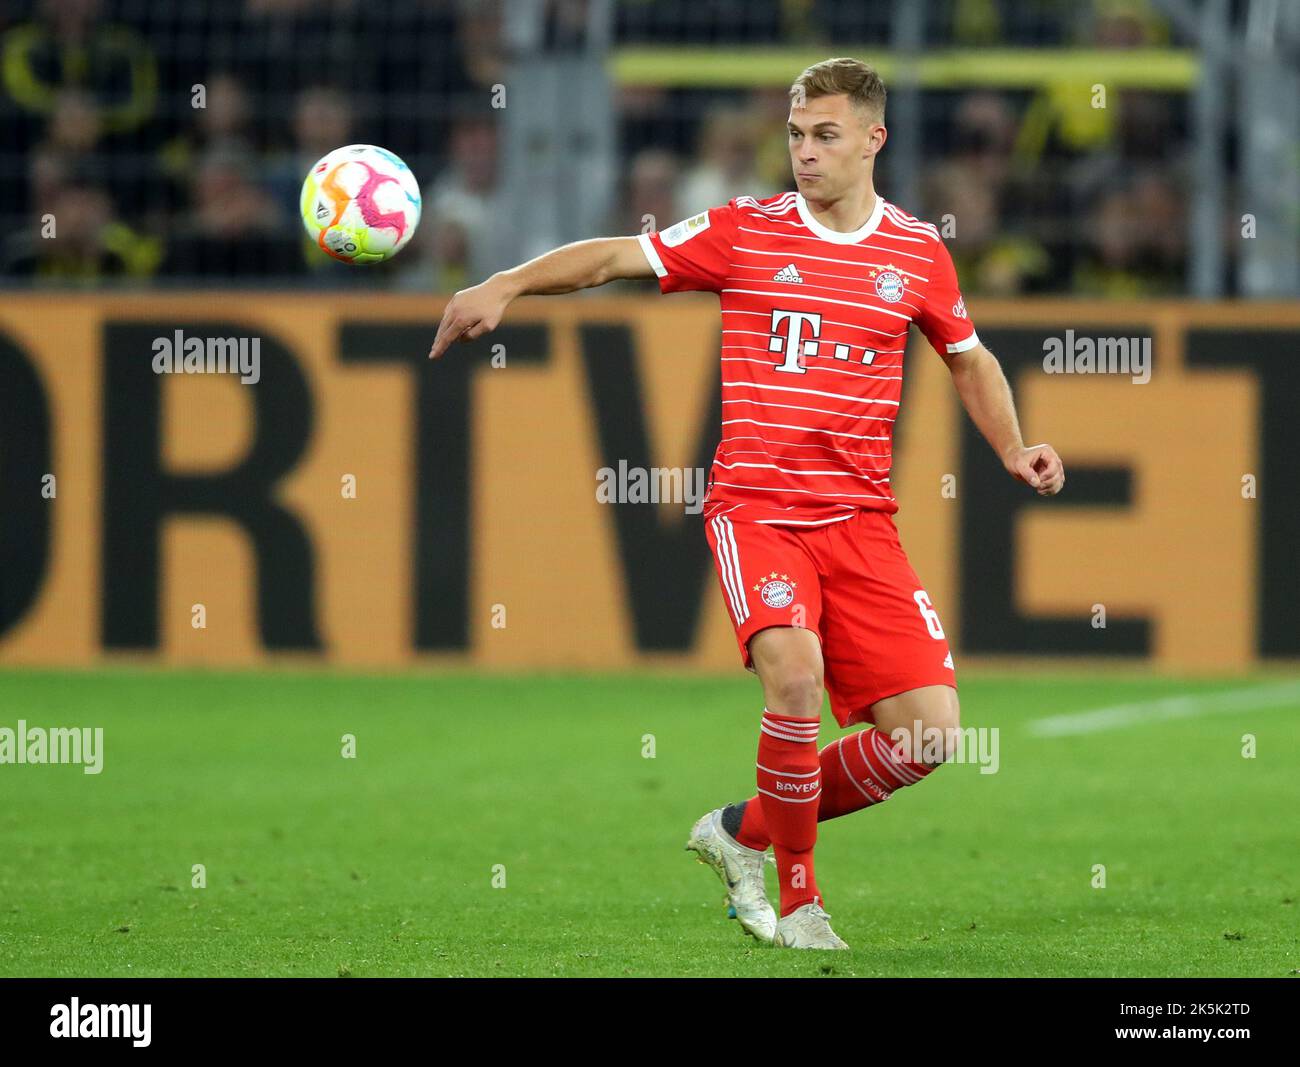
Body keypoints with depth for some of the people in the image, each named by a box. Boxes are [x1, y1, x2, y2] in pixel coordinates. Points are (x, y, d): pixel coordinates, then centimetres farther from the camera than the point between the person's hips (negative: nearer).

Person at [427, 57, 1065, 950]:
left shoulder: (919, 254, 8)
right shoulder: (744, 231, 1)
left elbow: (971, 361, 23)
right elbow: (616, 257, -5)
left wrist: (1013, 449, 8)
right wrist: (503, 287, -18)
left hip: (861, 519, 3)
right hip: (756, 507, -3)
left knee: (927, 735, -7)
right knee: (794, 671, -30)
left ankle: (747, 832, 15)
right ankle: (796, 889, -10)